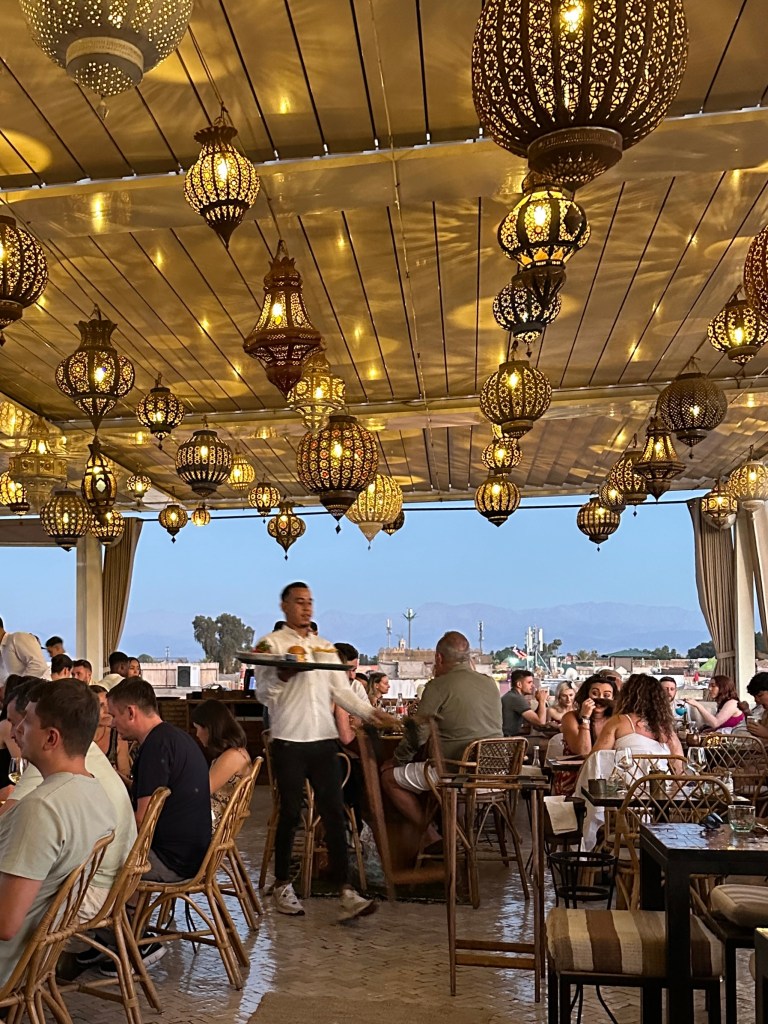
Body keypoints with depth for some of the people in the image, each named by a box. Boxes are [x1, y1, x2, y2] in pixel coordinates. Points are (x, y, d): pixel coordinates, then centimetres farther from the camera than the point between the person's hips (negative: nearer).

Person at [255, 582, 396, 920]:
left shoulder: (325, 646, 17)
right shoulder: (272, 643, 1)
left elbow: (342, 690, 13)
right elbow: (263, 693, -6)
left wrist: (369, 712, -1)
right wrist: (283, 674, -25)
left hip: (325, 740, 4)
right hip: (289, 741, -4)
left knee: (334, 813, 0)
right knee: (290, 813, 3)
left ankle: (345, 891, 1)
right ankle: (282, 885, 20)